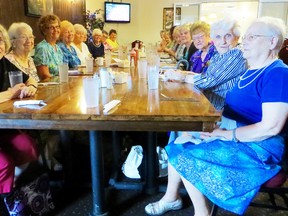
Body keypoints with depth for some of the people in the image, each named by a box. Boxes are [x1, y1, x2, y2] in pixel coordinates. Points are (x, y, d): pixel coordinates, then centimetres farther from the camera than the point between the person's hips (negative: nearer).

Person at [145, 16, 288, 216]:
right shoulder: (252, 72, 12)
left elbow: (271, 126, -25)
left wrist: (225, 134, -21)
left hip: (258, 146, -9)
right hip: (233, 132, 9)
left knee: (187, 158, -17)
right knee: (179, 141, 3)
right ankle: (171, 197, 17)